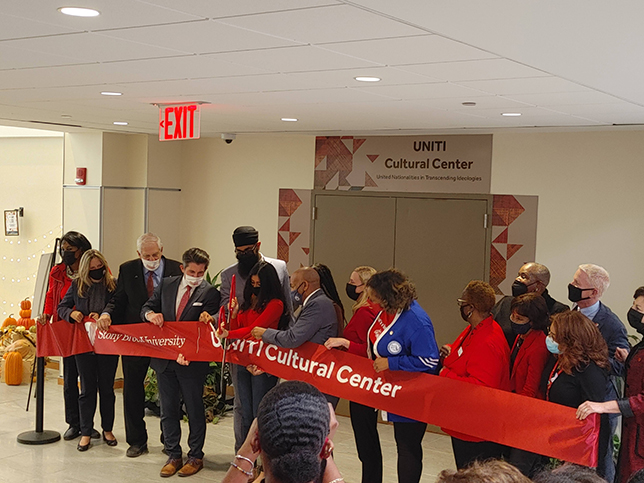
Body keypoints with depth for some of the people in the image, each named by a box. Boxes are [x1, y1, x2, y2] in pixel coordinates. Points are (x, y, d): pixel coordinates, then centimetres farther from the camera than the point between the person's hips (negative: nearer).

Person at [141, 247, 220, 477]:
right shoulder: (167, 284, 6)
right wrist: (151, 314, -14)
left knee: (195, 411, 9)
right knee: (168, 410, 13)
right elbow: (146, 307, 11)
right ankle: (173, 455, 25)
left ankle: (196, 456, 22)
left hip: (191, 362, -4)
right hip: (164, 358, 4)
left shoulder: (210, 293, -9)